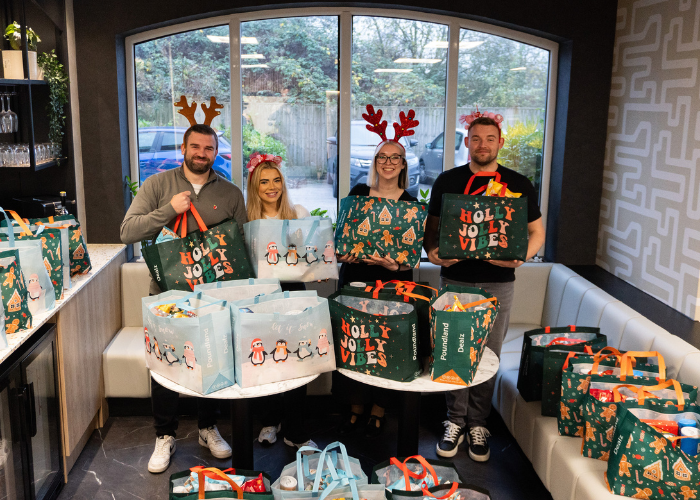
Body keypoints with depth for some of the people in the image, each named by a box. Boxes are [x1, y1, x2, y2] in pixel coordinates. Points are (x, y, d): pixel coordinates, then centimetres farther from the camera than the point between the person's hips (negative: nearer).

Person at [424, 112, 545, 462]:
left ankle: (477, 424, 21)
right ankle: (456, 421, 20)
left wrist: (521, 256, -14)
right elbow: (432, 227, 9)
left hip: (497, 284, 0)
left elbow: (537, 232, 6)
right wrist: (433, 251, -12)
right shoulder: (447, 181, 4)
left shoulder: (518, 185, 2)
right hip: (454, 280, 1)